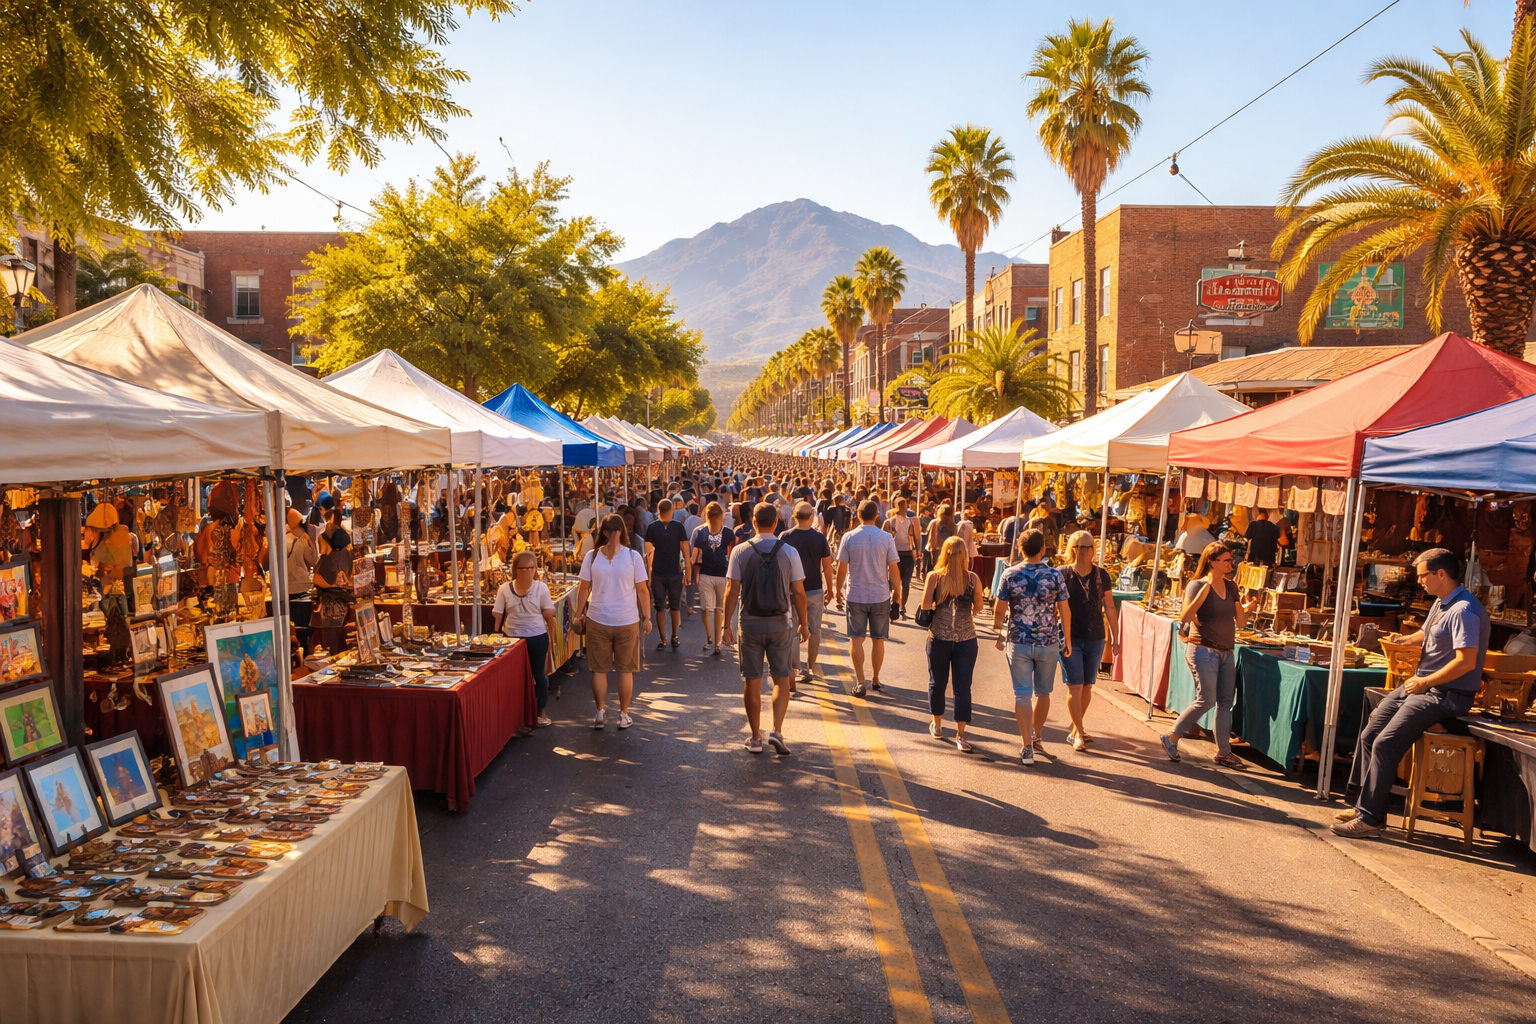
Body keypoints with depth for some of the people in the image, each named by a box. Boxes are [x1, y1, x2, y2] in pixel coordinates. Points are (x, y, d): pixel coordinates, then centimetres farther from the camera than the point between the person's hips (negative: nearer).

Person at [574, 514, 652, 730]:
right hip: (627, 621, -1)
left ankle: (601, 713, 13)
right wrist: (647, 617, 5)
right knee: (625, 670, 11)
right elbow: (642, 590, -4)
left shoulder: (592, 557, -4)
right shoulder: (633, 557, -7)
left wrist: (579, 615, 10)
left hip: (597, 621, 1)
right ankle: (624, 715, 16)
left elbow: (583, 588, 0)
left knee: (599, 669, 12)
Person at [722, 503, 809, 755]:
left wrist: (727, 624, 1)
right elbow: (799, 593, -4)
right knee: (781, 680, 10)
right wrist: (803, 623, 7)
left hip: (750, 624, 0)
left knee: (752, 682, 9)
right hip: (781, 624, 0)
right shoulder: (789, 552, -5)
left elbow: (732, 591, -7)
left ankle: (755, 738, 16)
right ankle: (777, 731, -4)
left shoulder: (740, 551, -5)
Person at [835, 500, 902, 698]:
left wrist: (838, 590, 9)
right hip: (881, 596, 1)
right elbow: (894, 569, -6)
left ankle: (860, 682, 2)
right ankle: (876, 680, 23)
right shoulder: (886, 538, -6)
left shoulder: (849, 537, -7)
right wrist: (897, 593, 5)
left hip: (856, 596, -1)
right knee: (878, 640, 13)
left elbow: (842, 568, -5)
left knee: (856, 639, 6)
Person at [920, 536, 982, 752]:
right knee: (962, 686, 4)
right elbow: (978, 608, 1)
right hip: (966, 639, 0)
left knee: (937, 683, 16)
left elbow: (925, 606, -11)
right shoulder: (973, 579, -5)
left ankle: (937, 726, 31)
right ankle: (960, 735, 2)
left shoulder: (934, 577, -7)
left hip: (939, 638, 0)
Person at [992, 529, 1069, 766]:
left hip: (1018, 642, -1)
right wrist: (1067, 639, 8)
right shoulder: (1055, 576, -7)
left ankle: (1027, 747, -1)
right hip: (1049, 643, 1)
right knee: (1042, 692, 18)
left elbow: (999, 610, -4)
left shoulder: (1010, 575, -7)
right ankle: (1036, 736, 35)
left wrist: (999, 635, 11)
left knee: (1023, 694, 3)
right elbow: (1065, 611, -4)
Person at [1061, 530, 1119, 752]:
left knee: (1087, 686, 10)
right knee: (1074, 686, -5)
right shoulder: (1063, 575, -6)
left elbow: (1109, 608, 6)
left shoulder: (1101, 575, 1)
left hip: (1095, 639, 3)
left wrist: (1115, 638, 6)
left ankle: (1076, 729, 24)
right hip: (1070, 639, -3)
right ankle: (1079, 732, 3)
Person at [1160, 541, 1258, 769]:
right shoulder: (1197, 585, -10)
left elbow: (1240, 622, 13)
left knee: (1225, 702, 8)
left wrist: (1248, 608, -9)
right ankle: (1172, 739, 6)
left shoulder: (1231, 586, 10)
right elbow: (1185, 617, -21)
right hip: (1203, 650, -7)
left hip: (1226, 652, 7)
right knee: (1206, 700, -8)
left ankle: (1223, 752, 16)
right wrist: (1204, 590, -29)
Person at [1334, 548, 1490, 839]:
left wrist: (1425, 682, -19)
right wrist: (1404, 639, 24)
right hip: (1420, 686, 10)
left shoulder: (1464, 611, -19)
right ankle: (1366, 804, 10)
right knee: (1368, 735, 2)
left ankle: (1369, 819, -13)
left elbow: (1466, 662, -26)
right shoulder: (1439, 604, 13)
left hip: (1445, 695, -10)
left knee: (1385, 744, -20)